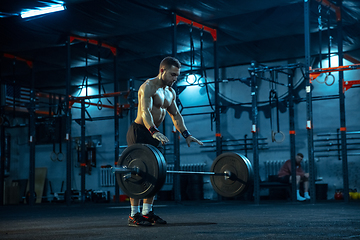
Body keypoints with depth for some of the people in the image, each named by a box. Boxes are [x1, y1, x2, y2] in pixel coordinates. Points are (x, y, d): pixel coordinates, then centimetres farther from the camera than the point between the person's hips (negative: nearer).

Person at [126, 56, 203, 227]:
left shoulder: (170, 93, 13)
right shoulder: (148, 86, -15)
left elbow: (176, 115, 16)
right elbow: (145, 111, -29)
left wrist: (186, 134, 4)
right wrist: (154, 131, -44)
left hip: (153, 134, 9)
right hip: (139, 132, -9)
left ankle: (147, 212, 14)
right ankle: (134, 215, -9)